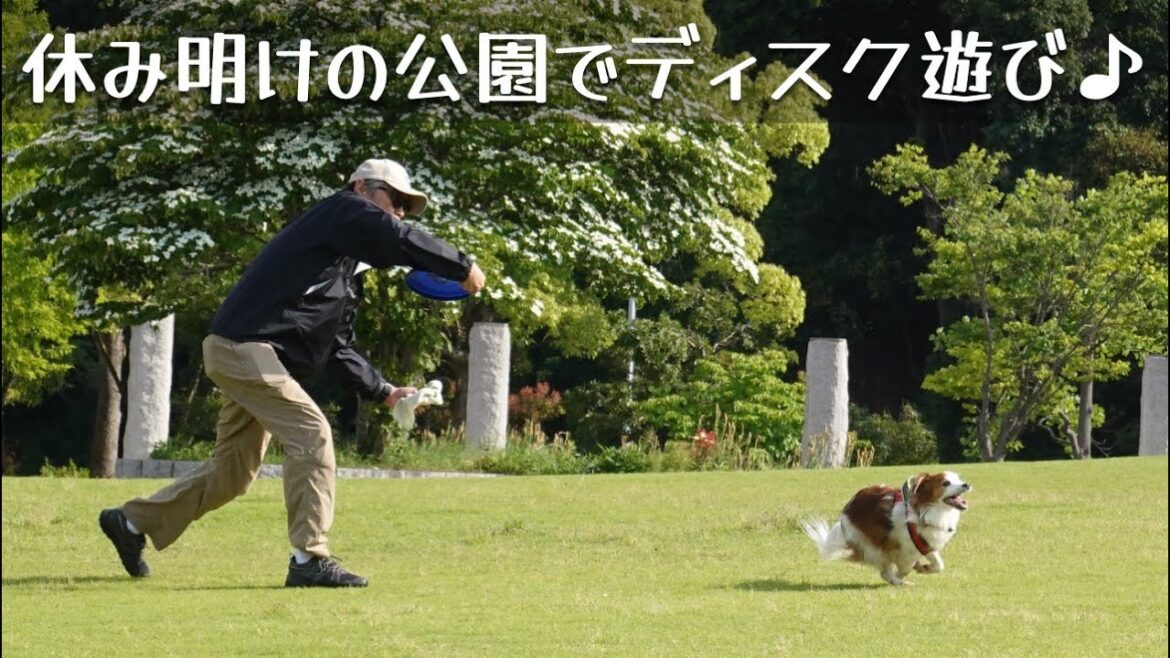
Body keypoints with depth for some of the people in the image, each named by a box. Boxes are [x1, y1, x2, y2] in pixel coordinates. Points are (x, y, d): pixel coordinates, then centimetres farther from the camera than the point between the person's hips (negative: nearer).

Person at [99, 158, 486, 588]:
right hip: (244, 347, -10)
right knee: (310, 434, -17)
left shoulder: (346, 273, 23)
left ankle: (133, 522, 29)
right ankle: (309, 559, -16)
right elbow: (401, 242, -19)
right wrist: (463, 269, -11)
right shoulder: (345, 212, -3)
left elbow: (336, 348, 24)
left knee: (235, 470, 16)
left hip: (241, 356, 10)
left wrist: (382, 391, 16)